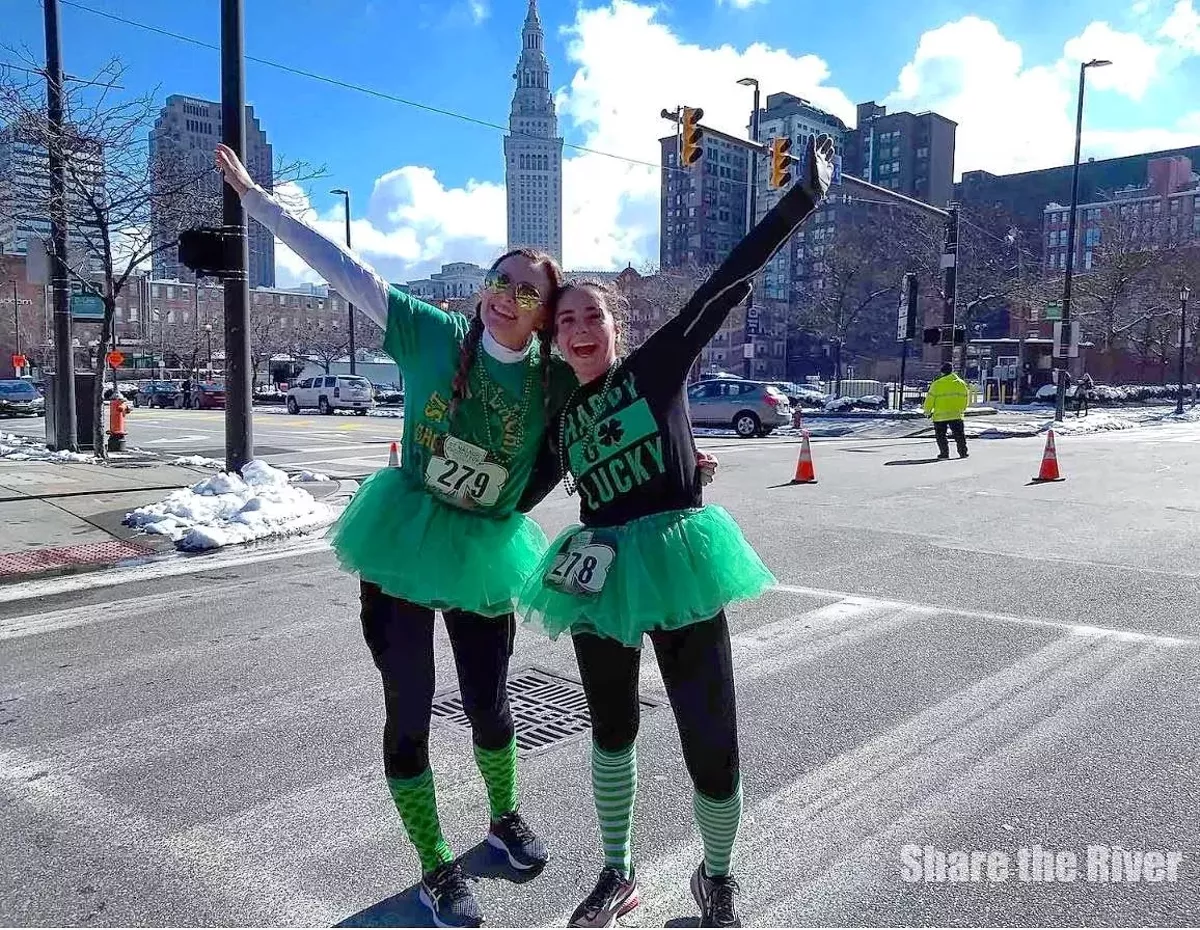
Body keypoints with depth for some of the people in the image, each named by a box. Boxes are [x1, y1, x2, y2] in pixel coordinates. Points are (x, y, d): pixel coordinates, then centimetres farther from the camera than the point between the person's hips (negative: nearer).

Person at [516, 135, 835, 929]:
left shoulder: (659, 363, -1)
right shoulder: (560, 420, 11)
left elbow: (731, 280, -7)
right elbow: (518, 493, 21)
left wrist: (803, 197, -11)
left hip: (676, 559, -4)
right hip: (600, 574, 5)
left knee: (713, 747, 0)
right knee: (612, 730, 18)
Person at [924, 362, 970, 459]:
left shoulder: (937, 384, -7)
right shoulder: (961, 383, 6)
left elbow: (930, 398, -5)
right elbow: (966, 399, 14)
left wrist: (927, 411, 8)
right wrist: (961, 410, 29)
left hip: (940, 415, -3)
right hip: (956, 415, 3)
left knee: (940, 435, 8)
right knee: (959, 434, 12)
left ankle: (944, 453, 4)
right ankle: (963, 452, 11)